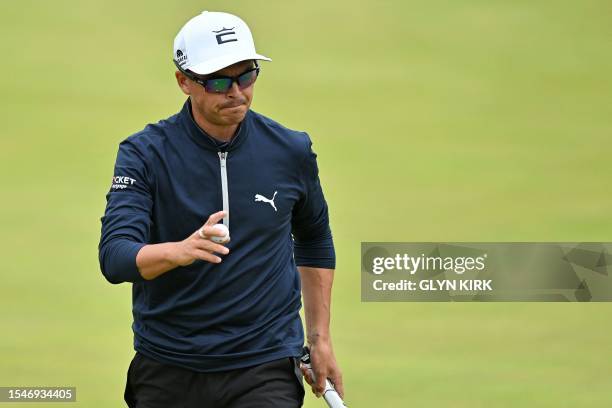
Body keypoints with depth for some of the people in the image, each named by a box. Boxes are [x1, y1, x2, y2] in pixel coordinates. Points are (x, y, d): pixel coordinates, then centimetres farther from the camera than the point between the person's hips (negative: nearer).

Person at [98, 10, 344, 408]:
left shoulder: (292, 151, 1)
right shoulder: (145, 153, -8)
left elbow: (314, 240, 19)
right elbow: (114, 256, -20)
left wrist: (320, 336, 17)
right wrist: (180, 251, -39)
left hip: (265, 370, 1)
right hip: (167, 371, -1)